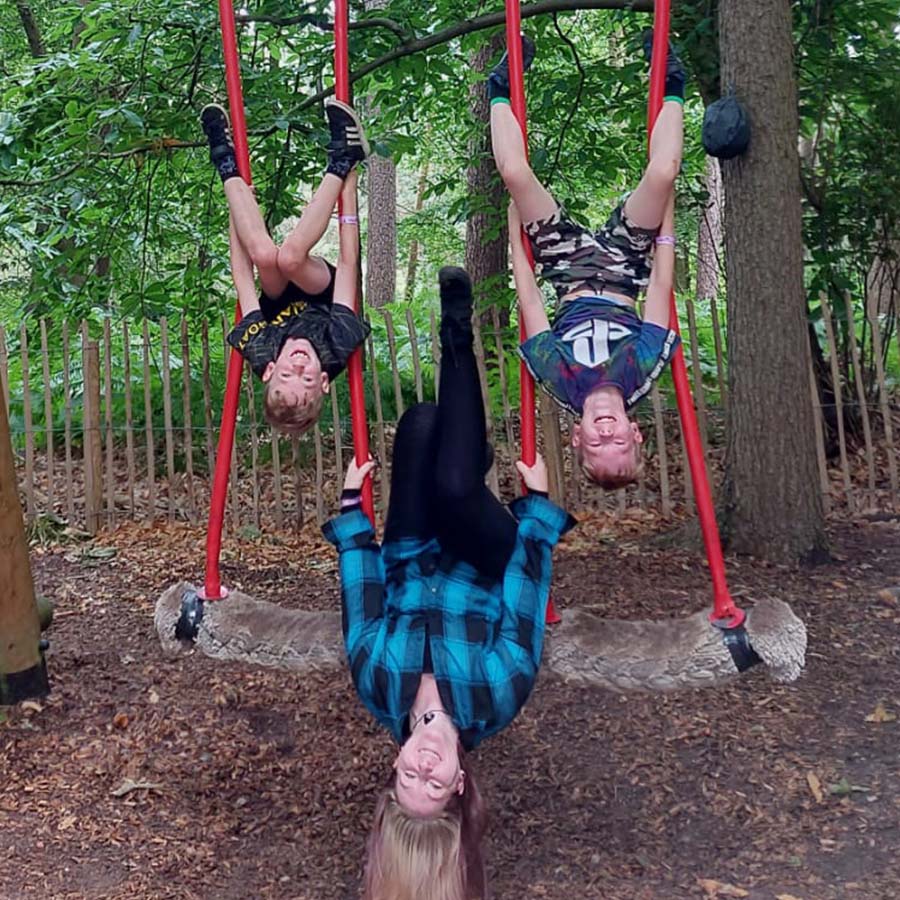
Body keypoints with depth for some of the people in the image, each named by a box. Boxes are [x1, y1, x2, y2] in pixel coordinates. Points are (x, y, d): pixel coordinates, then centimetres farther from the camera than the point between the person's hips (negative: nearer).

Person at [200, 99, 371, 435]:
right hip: (321, 295, -1)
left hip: (278, 304, 1)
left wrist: (237, 206, -17)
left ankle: (229, 170, -13)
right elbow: (348, 263, -32)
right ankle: (341, 166, -16)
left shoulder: (259, 351, -41)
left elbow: (242, 276, -29)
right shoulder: (338, 349, -42)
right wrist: (350, 187, -25)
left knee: (264, 254, -34)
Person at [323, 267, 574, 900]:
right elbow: (528, 577, -26)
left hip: (411, 565, 2)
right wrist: (538, 499, -18)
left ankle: (457, 339, 19)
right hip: (479, 569, -2)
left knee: (423, 425, -17)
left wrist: (351, 502, -12)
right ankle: (458, 343, -8)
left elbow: (363, 595, -21)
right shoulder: (497, 699, -34)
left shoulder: (380, 690, -30)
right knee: (454, 487, -33)